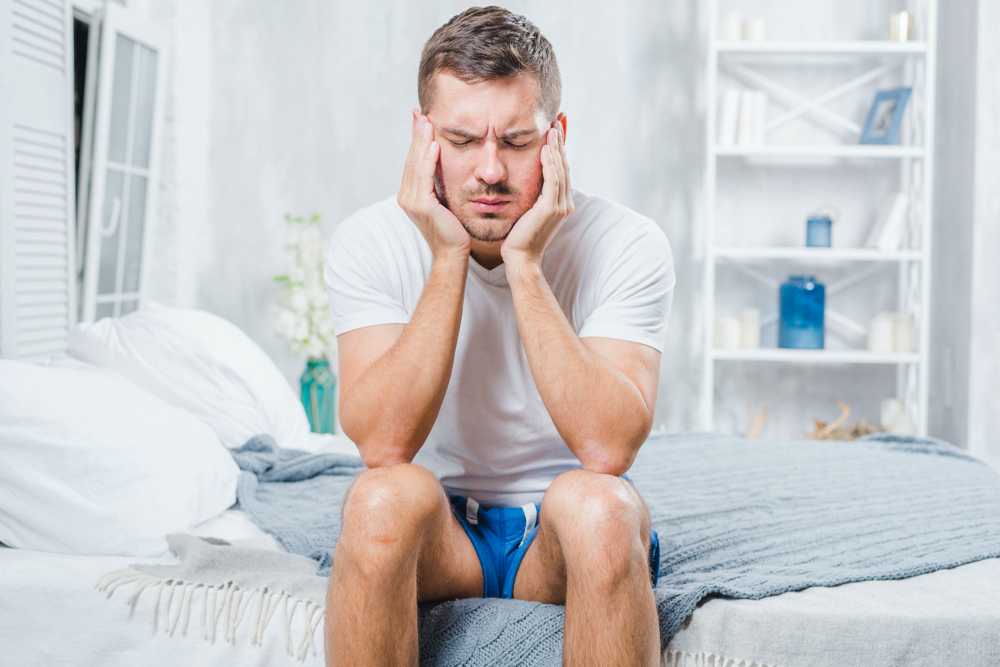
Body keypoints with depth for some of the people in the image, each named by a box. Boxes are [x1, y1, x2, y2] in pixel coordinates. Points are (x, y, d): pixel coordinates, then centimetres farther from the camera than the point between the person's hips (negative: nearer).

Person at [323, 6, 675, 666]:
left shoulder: (628, 245, -13)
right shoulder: (369, 242, -10)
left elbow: (607, 448, -26)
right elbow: (384, 444, -22)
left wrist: (524, 264, -27)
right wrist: (449, 259, -25)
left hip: (566, 539, 0)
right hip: (434, 533, 1)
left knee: (596, 504, -33)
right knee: (385, 495, -31)